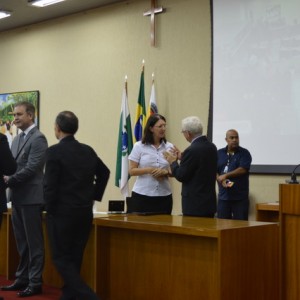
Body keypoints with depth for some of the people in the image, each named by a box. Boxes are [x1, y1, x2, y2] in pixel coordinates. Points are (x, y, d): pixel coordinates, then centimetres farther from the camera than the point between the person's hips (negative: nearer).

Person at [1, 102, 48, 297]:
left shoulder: (38, 138, -11)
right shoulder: (17, 139, 16)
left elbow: (31, 169, -18)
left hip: (31, 197, -8)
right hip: (18, 197, 8)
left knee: (34, 242, 0)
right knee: (22, 242, 14)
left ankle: (35, 282, 7)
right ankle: (22, 278, 22)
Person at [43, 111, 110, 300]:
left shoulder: (54, 151, -13)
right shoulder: (88, 150, 6)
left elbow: (50, 186, -15)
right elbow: (104, 172, 20)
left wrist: (50, 210, -2)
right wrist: (94, 197, 23)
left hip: (62, 213, -6)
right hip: (85, 213, 6)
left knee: (61, 259, 1)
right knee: (74, 258, 14)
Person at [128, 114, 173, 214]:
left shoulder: (169, 147, 5)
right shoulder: (139, 146, -1)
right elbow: (131, 171, -2)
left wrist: (165, 172, -12)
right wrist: (149, 170, -16)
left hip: (164, 196, 2)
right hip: (141, 195, -2)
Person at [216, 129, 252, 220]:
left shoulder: (244, 153, 2)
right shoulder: (219, 153, 10)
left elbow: (243, 170, -11)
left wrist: (226, 175, -10)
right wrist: (222, 180, -14)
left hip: (240, 197, -2)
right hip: (223, 196, 3)